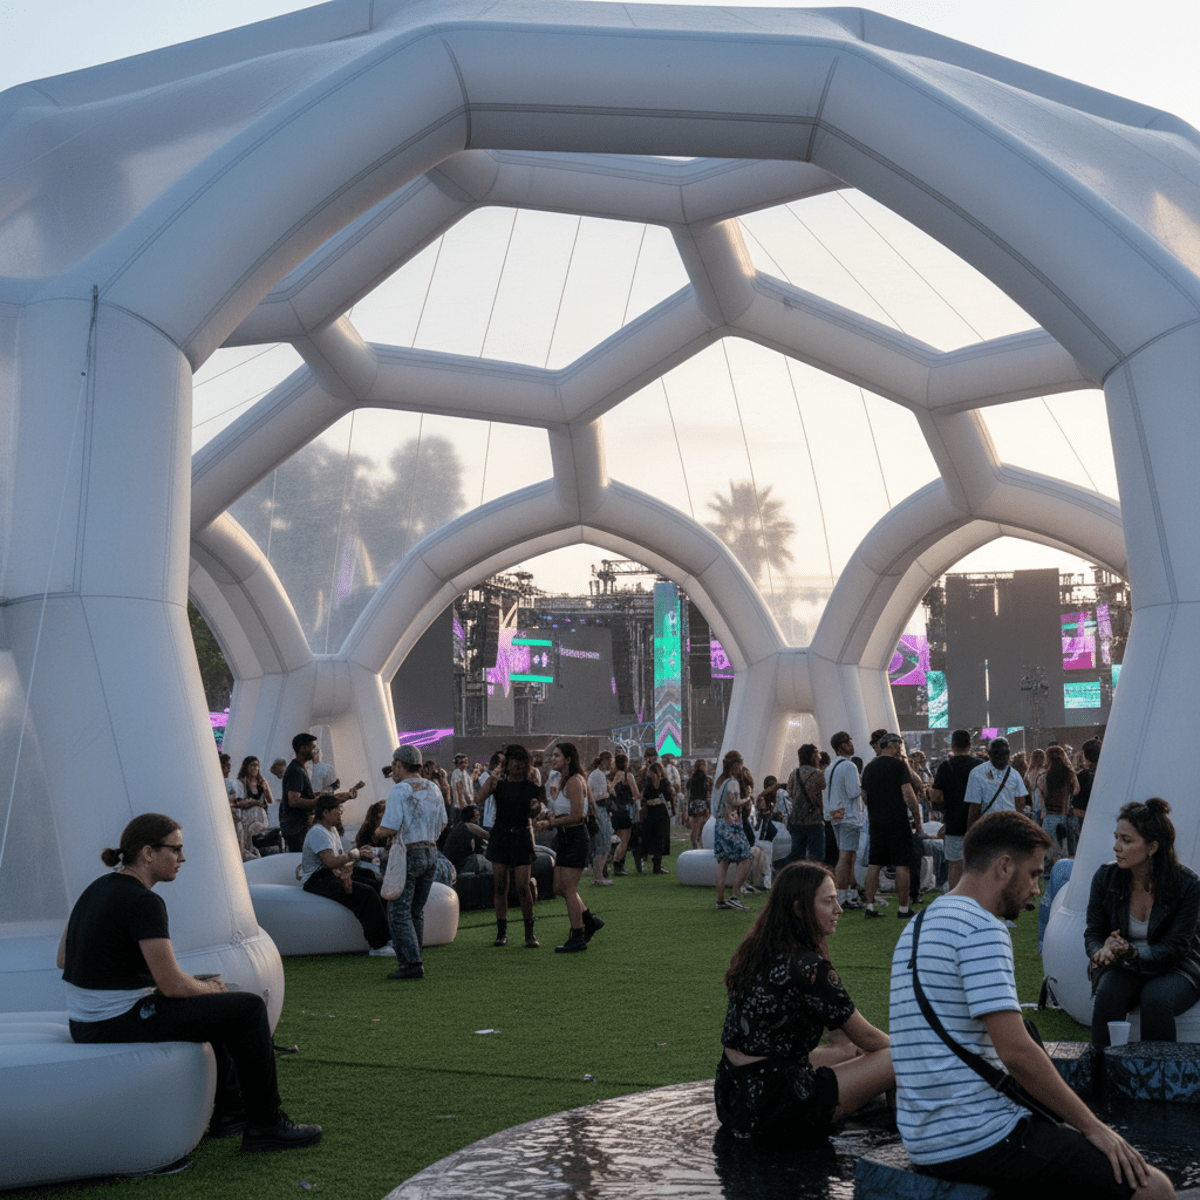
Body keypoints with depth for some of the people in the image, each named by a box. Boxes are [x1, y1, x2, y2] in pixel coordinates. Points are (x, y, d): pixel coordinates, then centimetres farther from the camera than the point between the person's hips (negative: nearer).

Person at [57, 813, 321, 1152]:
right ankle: (264, 1125, 8)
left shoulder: (98, 888, 8)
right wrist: (209, 988, 1)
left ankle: (230, 1110, 35)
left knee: (219, 1005, 29)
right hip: (123, 1024, -10)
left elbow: (63, 959, 16)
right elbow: (172, 985, -22)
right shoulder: (143, 902, -20)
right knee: (248, 1007, -3)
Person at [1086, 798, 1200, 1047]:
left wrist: (1134, 955, -32)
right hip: (1123, 970, 2)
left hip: (1174, 968, -2)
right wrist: (1103, 952, -24)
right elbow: (1092, 933, 1)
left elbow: (1174, 947, -14)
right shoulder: (1105, 877, -7)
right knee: (1107, 995, -31)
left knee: (1156, 1000, -34)